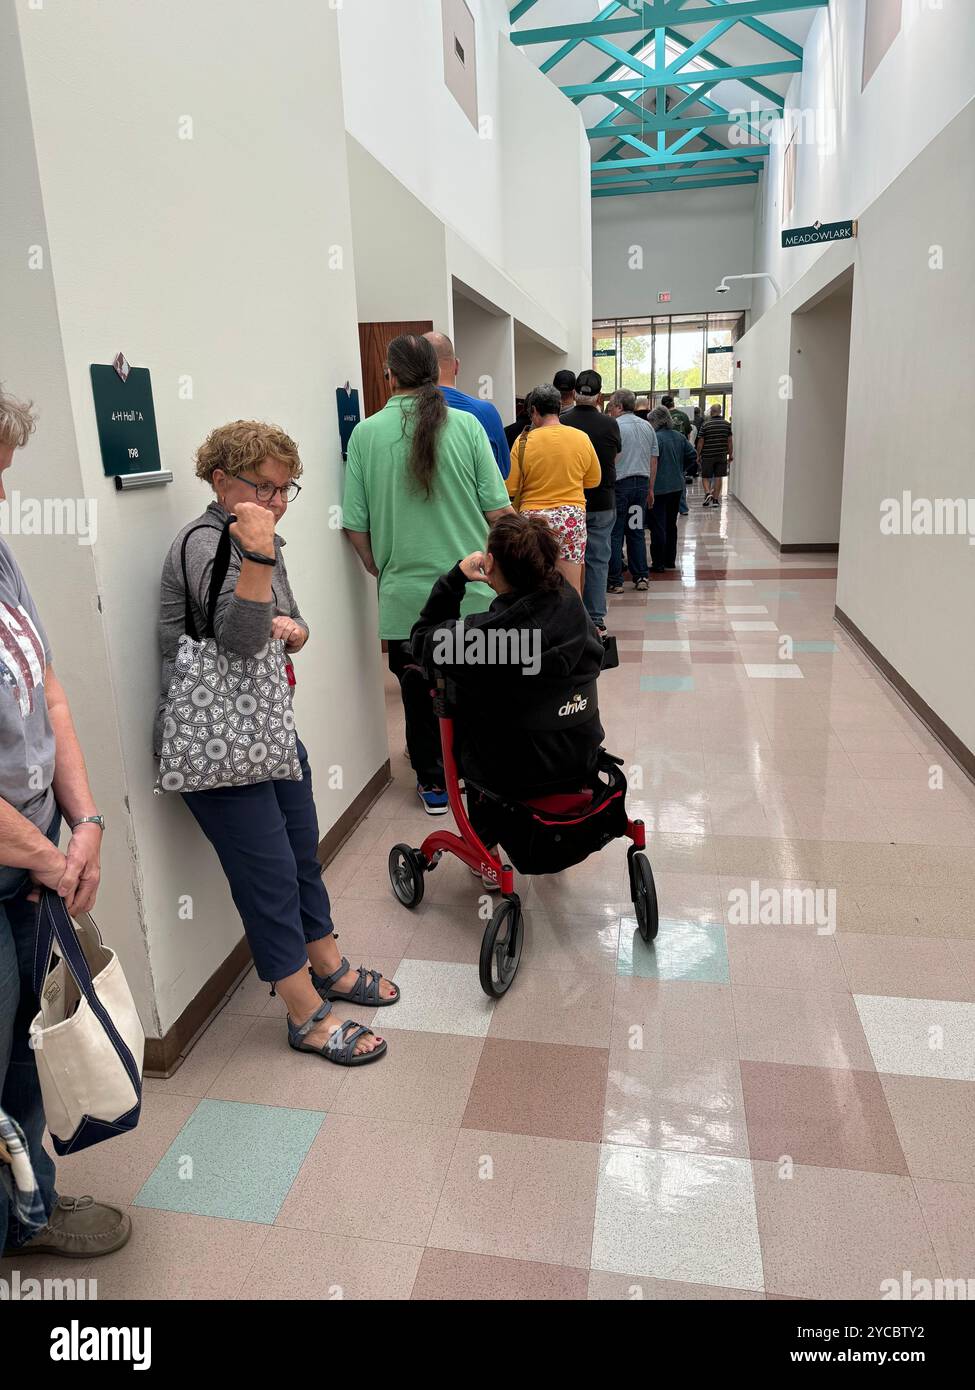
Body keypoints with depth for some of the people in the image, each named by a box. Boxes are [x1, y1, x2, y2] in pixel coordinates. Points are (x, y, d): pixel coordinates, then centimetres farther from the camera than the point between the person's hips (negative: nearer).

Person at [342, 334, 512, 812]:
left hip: (405, 591, 0)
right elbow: (498, 509, -6)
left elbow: (355, 525, -2)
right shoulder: (465, 425, -5)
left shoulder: (366, 433, -4)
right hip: (472, 592, 0)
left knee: (419, 691, 13)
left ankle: (434, 782, 25)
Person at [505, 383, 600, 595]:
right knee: (571, 589, 5)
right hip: (572, 516, 2)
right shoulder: (582, 438, 1)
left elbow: (510, 488, -4)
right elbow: (594, 480, 12)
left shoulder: (524, 441, -6)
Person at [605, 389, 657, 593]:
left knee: (615, 533, -1)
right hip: (642, 483, 6)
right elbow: (653, 461, 14)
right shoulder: (647, 427, 12)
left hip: (619, 484, -6)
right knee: (637, 531, 13)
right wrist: (650, 489, 20)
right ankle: (641, 577, 14)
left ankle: (615, 581, 0)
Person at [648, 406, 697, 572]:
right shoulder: (679, 436, 5)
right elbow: (692, 455, 8)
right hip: (677, 486, 7)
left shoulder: (655, 438, -16)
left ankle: (658, 563, 2)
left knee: (658, 526, -1)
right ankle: (670, 560, 24)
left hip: (659, 488, -7)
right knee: (671, 524, 17)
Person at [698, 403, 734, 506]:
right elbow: (730, 441, 4)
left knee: (705, 477, 8)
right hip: (722, 455, 2)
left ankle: (707, 493, -15)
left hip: (707, 455, -2)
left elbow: (700, 442, -6)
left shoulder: (705, 424, -7)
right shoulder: (726, 424, 2)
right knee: (718, 477, 7)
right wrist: (730, 455, 13)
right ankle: (715, 499, 6)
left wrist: (698, 455, 3)